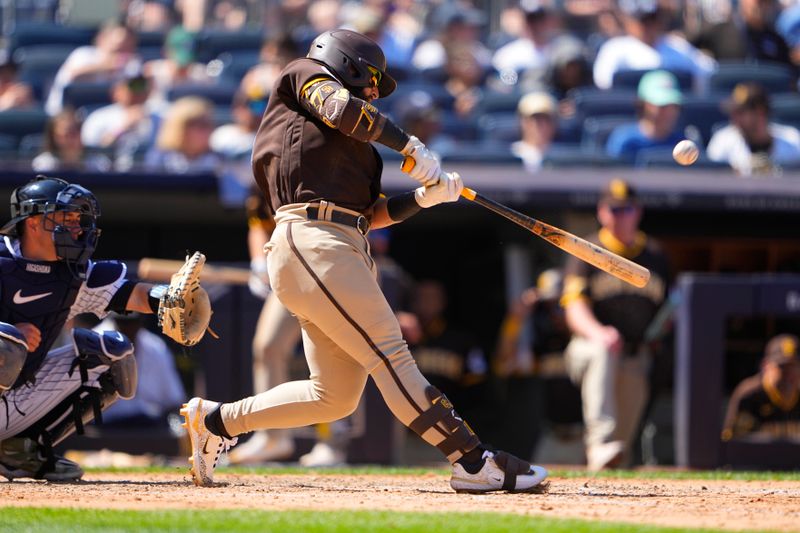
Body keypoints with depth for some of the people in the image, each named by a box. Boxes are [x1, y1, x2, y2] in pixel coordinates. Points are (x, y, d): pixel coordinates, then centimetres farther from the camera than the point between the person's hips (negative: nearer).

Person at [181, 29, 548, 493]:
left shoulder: (354, 142, 32)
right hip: (313, 241, -10)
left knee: (336, 396, 6)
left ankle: (216, 421, 16)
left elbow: (373, 213, 22)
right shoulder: (308, 74, 11)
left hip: (347, 250, 10)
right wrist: (411, 146, -7)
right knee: (390, 354, -15)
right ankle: (474, 462, -22)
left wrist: (424, 197, 8)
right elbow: (339, 108, -12)